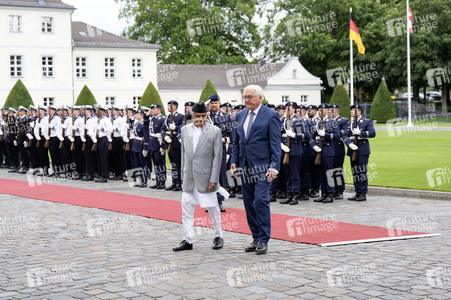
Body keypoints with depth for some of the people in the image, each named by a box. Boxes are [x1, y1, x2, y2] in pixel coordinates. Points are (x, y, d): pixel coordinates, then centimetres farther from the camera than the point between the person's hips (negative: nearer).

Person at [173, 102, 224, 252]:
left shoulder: (214, 131, -5)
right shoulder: (185, 130, 8)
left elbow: (217, 156, -7)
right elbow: (184, 153, 13)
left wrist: (214, 179, -11)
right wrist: (183, 176, 11)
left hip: (206, 176, -4)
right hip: (189, 177, 4)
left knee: (212, 208, 5)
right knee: (186, 208, 3)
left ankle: (218, 237, 22)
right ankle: (187, 240, 9)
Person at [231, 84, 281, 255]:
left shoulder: (271, 116, -4)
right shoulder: (240, 116, 14)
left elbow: (275, 143, -8)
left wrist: (274, 167, -14)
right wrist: (234, 161, 8)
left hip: (262, 166, -6)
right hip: (245, 167, 6)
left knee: (260, 201, -12)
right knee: (249, 204, 8)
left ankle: (263, 240, -4)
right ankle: (256, 239, 16)